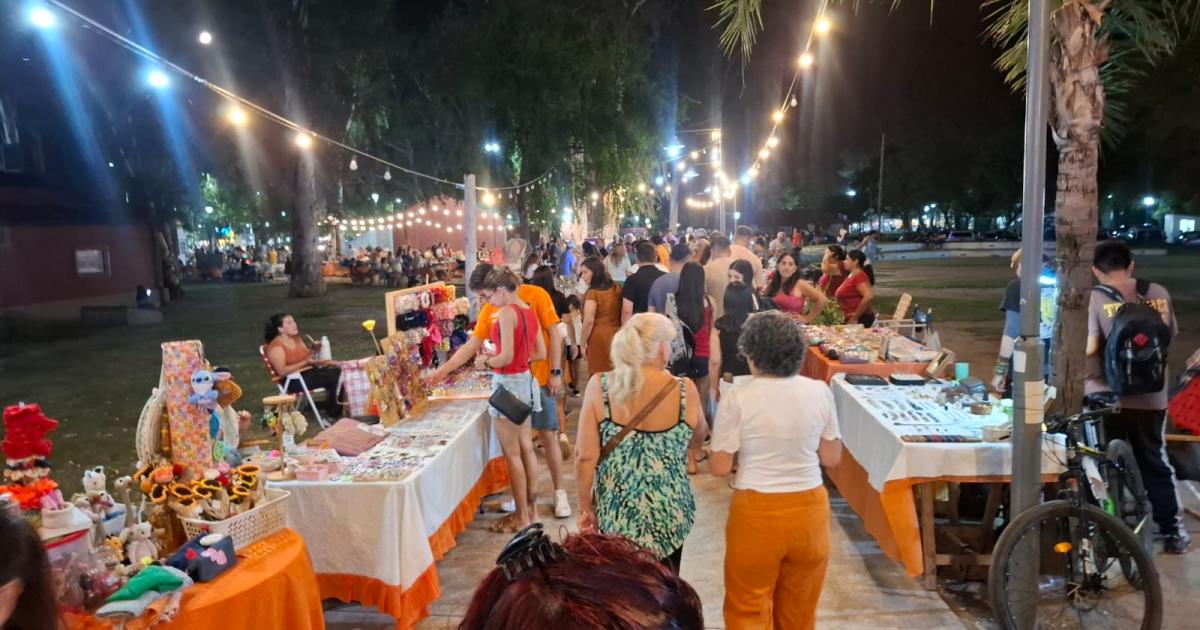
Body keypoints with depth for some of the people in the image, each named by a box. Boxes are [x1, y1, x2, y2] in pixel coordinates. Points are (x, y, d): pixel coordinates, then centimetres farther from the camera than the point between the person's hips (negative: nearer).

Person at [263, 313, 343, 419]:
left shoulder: (297, 339, 13)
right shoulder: (276, 346, -13)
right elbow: (282, 371, -21)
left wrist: (312, 349, -2)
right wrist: (305, 362, -24)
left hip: (309, 372, 8)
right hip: (292, 380, -8)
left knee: (336, 371, -14)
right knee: (331, 377, -22)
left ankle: (338, 409, -10)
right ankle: (333, 413, -7)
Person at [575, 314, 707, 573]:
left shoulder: (599, 386, -11)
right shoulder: (684, 391, -11)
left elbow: (585, 457, -10)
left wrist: (585, 506, 3)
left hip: (616, 514, 0)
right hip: (669, 515, 0)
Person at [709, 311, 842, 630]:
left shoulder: (738, 397, -15)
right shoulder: (819, 392, -5)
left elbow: (720, 467, -11)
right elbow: (832, 458, 3)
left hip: (756, 513, -3)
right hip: (810, 510, 4)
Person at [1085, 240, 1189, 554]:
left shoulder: (1095, 298, -12)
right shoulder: (1158, 293, 1)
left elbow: (1089, 348, -20)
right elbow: (1170, 337, 12)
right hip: (1151, 397, 4)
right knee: (1153, 462, 18)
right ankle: (1172, 531, 23)